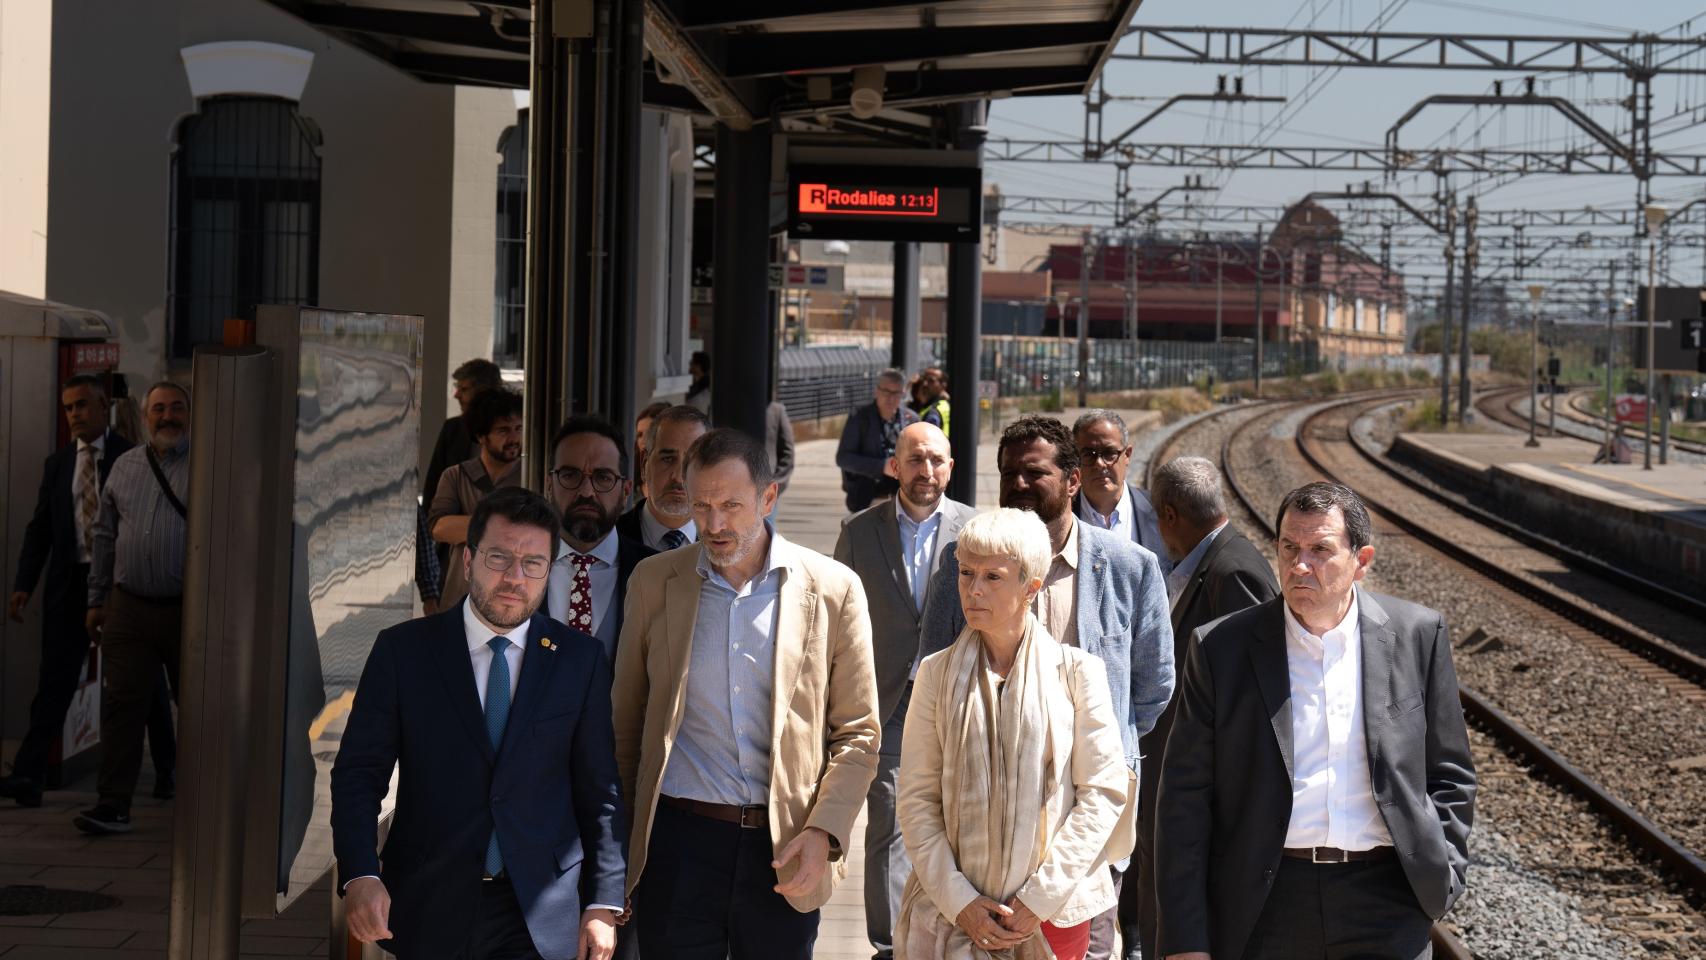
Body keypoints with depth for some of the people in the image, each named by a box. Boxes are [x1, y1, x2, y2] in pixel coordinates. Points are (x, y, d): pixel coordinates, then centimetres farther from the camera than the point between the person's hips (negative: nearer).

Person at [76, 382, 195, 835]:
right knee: (121, 704, -2)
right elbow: (104, 537, 17)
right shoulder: (125, 466, 12)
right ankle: (112, 806, 1)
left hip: (190, 610, -3)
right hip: (129, 607, 3)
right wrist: (97, 600, 14)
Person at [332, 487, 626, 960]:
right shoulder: (402, 650, 0)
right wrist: (360, 876, -17)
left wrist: (603, 903, -1)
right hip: (427, 911, 0)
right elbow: (359, 772, -2)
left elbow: (597, 789, 3)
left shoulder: (580, 658, 2)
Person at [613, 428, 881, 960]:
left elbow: (858, 732, 4)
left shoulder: (833, 588, 1)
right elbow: (627, 720, 11)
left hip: (785, 848, 0)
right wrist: (623, 833, 5)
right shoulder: (654, 581, 6)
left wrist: (824, 831, -8)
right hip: (679, 839, 1)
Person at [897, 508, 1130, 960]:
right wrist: (960, 902, -9)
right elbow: (917, 799, 1)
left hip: (1054, 913, -1)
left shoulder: (1076, 672, -3)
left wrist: (1038, 901, -9)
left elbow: (1104, 792, -5)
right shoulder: (938, 673, 2)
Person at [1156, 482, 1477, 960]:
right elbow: (1185, 799, -1)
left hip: (1388, 909, 0)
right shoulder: (1222, 648, -2)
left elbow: (1449, 774, 10)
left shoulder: (1418, 635, 2)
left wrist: (1441, 878, 0)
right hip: (1263, 910, 0)